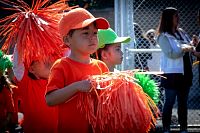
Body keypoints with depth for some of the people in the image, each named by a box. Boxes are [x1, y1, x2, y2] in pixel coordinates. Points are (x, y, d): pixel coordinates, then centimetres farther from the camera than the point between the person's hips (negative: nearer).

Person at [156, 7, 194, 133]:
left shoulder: (181, 33, 10)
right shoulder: (163, 36, -9)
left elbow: (190, 46, 13)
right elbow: (171, 54, -18)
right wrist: (184, 49, -16)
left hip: (185, 73, 6)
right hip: (172, 74, -6)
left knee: (183, 102, 11)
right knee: (169, 102, -1)